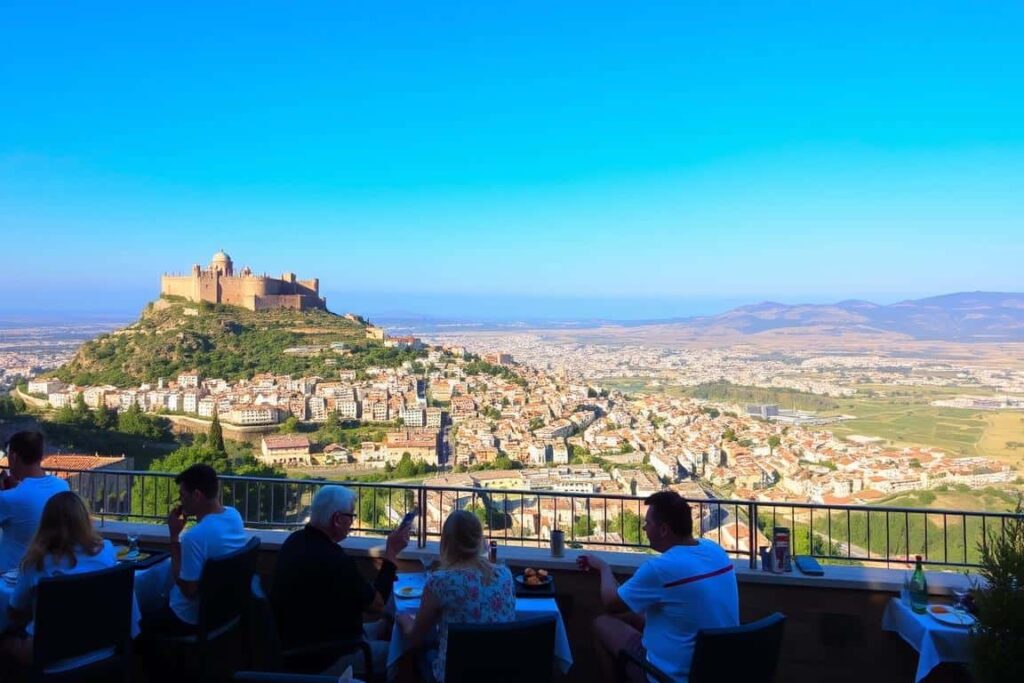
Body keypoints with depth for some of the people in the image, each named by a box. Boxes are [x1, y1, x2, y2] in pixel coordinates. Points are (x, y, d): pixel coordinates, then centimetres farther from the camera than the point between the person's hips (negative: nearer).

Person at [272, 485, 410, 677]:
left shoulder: (295, 541, -3)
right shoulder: (333, 560, -31)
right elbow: (377, 605, -16)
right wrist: (392, 553, -12)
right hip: (321, 660, -9)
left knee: (383, 628, 19)